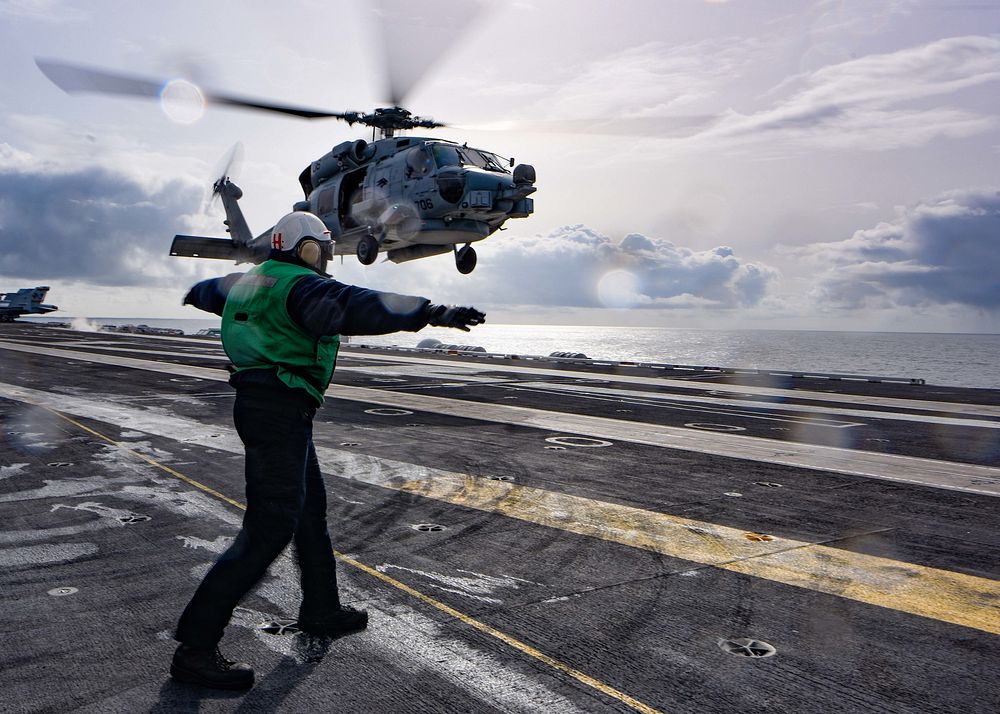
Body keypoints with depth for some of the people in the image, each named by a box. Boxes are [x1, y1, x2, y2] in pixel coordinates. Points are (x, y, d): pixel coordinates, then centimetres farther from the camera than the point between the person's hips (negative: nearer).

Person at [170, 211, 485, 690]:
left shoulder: (251, 280, 17)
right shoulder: (301, 286, -13)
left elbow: (211, 290, 40)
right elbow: (356, 307, -32)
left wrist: (196, 294, 65)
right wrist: (432, 313, -39)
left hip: (259, 402, 11)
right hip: (280, 409, -11)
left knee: (310, 507, 19)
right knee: (270, 527, -9)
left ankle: (322, 611, 33)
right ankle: (194, 647, -4)